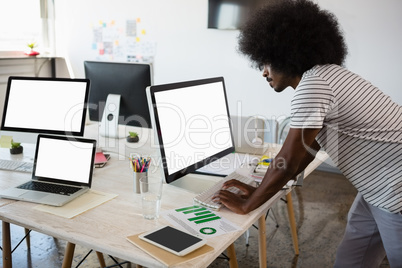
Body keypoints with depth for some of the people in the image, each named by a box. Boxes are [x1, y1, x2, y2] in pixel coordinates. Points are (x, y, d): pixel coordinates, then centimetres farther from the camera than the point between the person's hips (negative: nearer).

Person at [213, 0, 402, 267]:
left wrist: (247, 205, -7)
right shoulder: (323, 76, 8)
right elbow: (307, 150, 11)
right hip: (379, 191, 9)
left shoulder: (313, 84, -22)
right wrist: (259, 191, 10)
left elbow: (288, 161, -22)